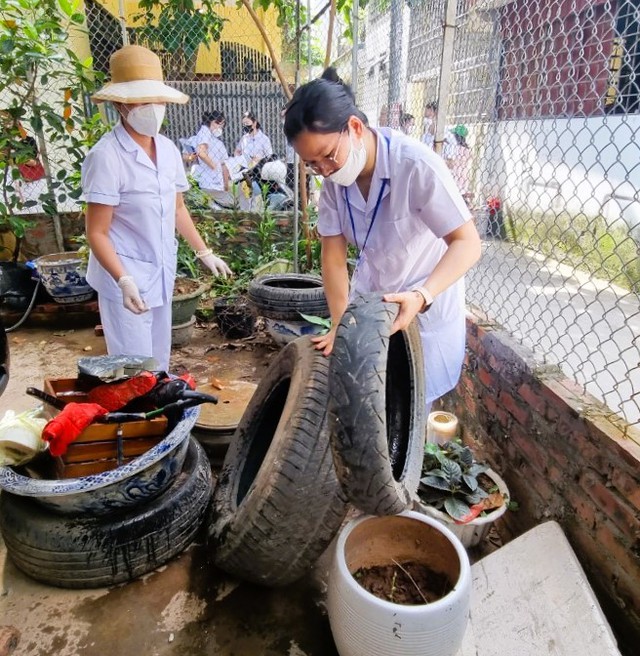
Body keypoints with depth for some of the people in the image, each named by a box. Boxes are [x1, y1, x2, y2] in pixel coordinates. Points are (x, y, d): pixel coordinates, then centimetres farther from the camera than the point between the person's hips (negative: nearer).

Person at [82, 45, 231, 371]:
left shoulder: (168, 149, 4)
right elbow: (97, 232, -16)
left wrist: (204, 252, 15)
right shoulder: (106, 156, -16)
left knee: (159, 362, 19)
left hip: (162, 274, 7)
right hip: (126, 280, -6)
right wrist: (124, 281, -28)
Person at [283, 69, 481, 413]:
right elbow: (333, 254, -10)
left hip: (428, 305, -4)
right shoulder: (334, 177, -11)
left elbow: (467, 243, -27)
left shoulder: (417, 165, -28)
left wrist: (421, 297, -43)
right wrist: (341, 322, -19)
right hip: (368, 302, 5)